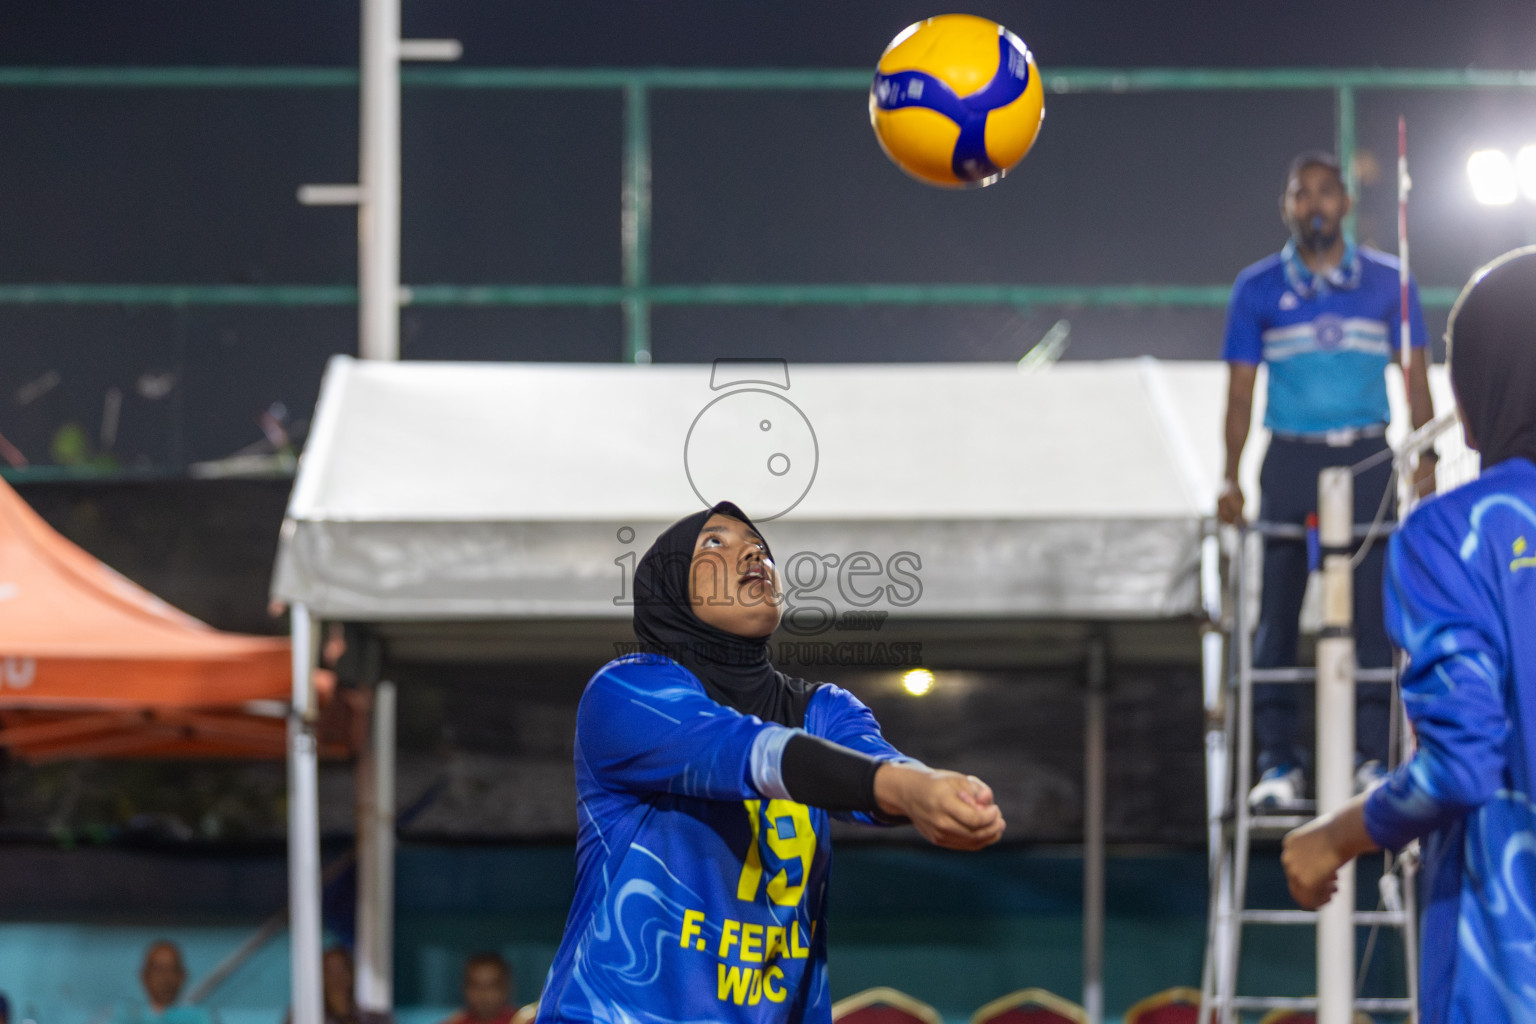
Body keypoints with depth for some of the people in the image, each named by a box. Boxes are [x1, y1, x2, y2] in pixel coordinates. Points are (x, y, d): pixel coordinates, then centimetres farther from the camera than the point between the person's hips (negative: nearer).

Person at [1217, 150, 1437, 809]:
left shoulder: (1388, 283, 7)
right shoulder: (1257, 290, 6)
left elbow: (1415, 378, 7)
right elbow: (1241, 389, 6)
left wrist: (1424, 461, -4)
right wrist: (1231, 477, -3)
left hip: (1367, 460, 0)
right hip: (1290, 458, 0)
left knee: (1372, 610, -3)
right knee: (1276, 611, -2)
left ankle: (1374, 755, 1)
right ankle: (1276, 760, 1)